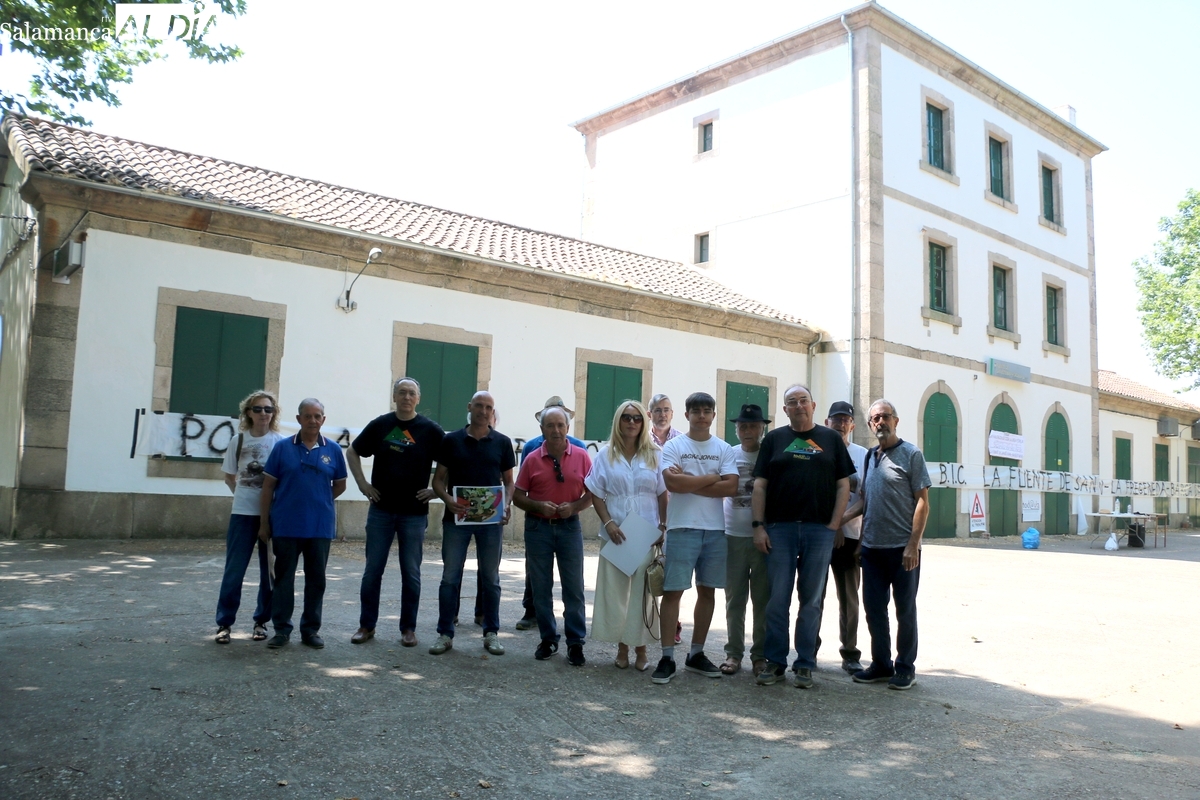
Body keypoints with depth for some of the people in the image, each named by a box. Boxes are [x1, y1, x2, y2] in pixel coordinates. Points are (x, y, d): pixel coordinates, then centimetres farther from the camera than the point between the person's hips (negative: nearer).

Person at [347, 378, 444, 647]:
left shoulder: (430, 430, -2)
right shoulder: (379, 425, 3)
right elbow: (352, 452, 14)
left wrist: (437, 489, -5)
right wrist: (362, 484, 4)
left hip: (415, 513, -1)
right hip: (381, 510, 1)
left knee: (411, 573, 5)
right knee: (373, 570, 6)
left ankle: (408, 628, 15)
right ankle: (367, 625, 17)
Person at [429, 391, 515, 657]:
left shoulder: (502, 442, 4)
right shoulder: (451, 440, 3)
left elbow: (508, 480, 9)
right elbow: (439, 478, 4)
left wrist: (507, 505, -9)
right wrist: (448, 500, -15)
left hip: (490, 518, 1)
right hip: (456, 517, 0)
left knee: (490, 578, 7)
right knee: (450, 576, 3)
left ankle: (491, 633, 17)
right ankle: (445, 633, 12)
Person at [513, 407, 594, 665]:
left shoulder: (581, 456, -1)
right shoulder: (532, 459, -1)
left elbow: (592, 493, 2)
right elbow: (518, 497, 2)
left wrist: (574, 507, -15)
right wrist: (538, 506, -16)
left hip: (569, 526, -1)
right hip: (538, 527, 1)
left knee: (574, 587, 2)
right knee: (541, 587, 8)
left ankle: (575, 643, 12)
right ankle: (548, 639, 22)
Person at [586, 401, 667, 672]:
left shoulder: (655, 455, 5)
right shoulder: (606, 455, 5)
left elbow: (663, 495, 5)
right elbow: (596, 495, 3)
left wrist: (663, 527, -3)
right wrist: (608, 523, -10)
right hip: (616, 534, 1)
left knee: (643, 591, 2)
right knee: (614, 590, 3)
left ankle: (641, 648, 12)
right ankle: (622, 647, 15)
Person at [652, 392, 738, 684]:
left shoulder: (724, 449, 7)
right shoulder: (673, 446, 0)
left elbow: (731, 487, -7)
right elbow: (672, 483, -15)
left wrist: (689, 482, -11)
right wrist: (712, 477, -9)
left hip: (715, 530, 3)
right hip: (682, 528, -3)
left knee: (707, 591, 9)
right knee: (673, 591, -4)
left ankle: (696, 654, 21)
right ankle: (667, 657, 3)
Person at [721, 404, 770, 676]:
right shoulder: (729, 454, 6)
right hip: (733, 535, 2)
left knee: (763, 598, 5)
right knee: (734, 598, 8)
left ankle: (760, 654, 15)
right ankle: (734, 652, 17)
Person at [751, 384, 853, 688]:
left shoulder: (831, 439, 9)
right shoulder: (774, 439, 9)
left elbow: (843, 484, 5)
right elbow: (760, 485, 5)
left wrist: (834, 525, -4)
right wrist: (758, 526, -4)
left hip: (819, 530, 0)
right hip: (779, 529, 0)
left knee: (811, 600, 5)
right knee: (777, 599, 3)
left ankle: (804, 664, 14)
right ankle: (775, 661, 13)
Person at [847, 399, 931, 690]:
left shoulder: (911, 454, -5)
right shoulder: (869, 457, 12)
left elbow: (922, 501, -9)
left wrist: (913, 545, -16)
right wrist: (861, 540, 10)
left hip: (902, 548, -5)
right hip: (872, 547, 5)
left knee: (905, 610, 6)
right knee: (874, 608, 9)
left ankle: (905, 667, 18)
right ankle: (881, 664, 22)